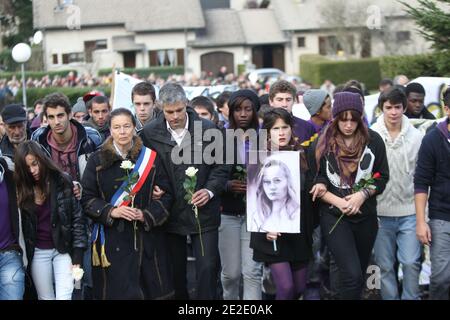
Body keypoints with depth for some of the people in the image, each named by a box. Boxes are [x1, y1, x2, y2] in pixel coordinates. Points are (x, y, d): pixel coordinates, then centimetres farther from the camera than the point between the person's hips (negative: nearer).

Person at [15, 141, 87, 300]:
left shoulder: (63, 181, -6)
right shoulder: (22, 188, 0)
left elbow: (77, 217, -6)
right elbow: (22, 225, 2)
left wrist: (77, 254, -10)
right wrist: (24, 256, -3)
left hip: (64, 249, -2)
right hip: (37, 252, 2)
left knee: (64, 297, -11)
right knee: (45, 297, 9)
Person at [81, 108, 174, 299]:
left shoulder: (150, 158, 5)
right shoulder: (98, 160, 3)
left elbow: (166, 194, 5)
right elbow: (87, 198, 2)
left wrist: (146, 215, -10)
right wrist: (110, 212, -14)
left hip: (148, 239, 1)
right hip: (112, 239, -1)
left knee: (153, 291, 0)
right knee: (120, 292, -4)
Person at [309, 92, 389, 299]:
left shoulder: (373, 140, -2)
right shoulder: (323, 144, -4)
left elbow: (382, 178, 3)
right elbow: (316, 184, 0)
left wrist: (363, 195, -14)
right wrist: (339, 202, -15)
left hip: (366, 216, 3)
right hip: (334, 217, -2)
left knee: (360, 274, 15)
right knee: (352, 274, -16)